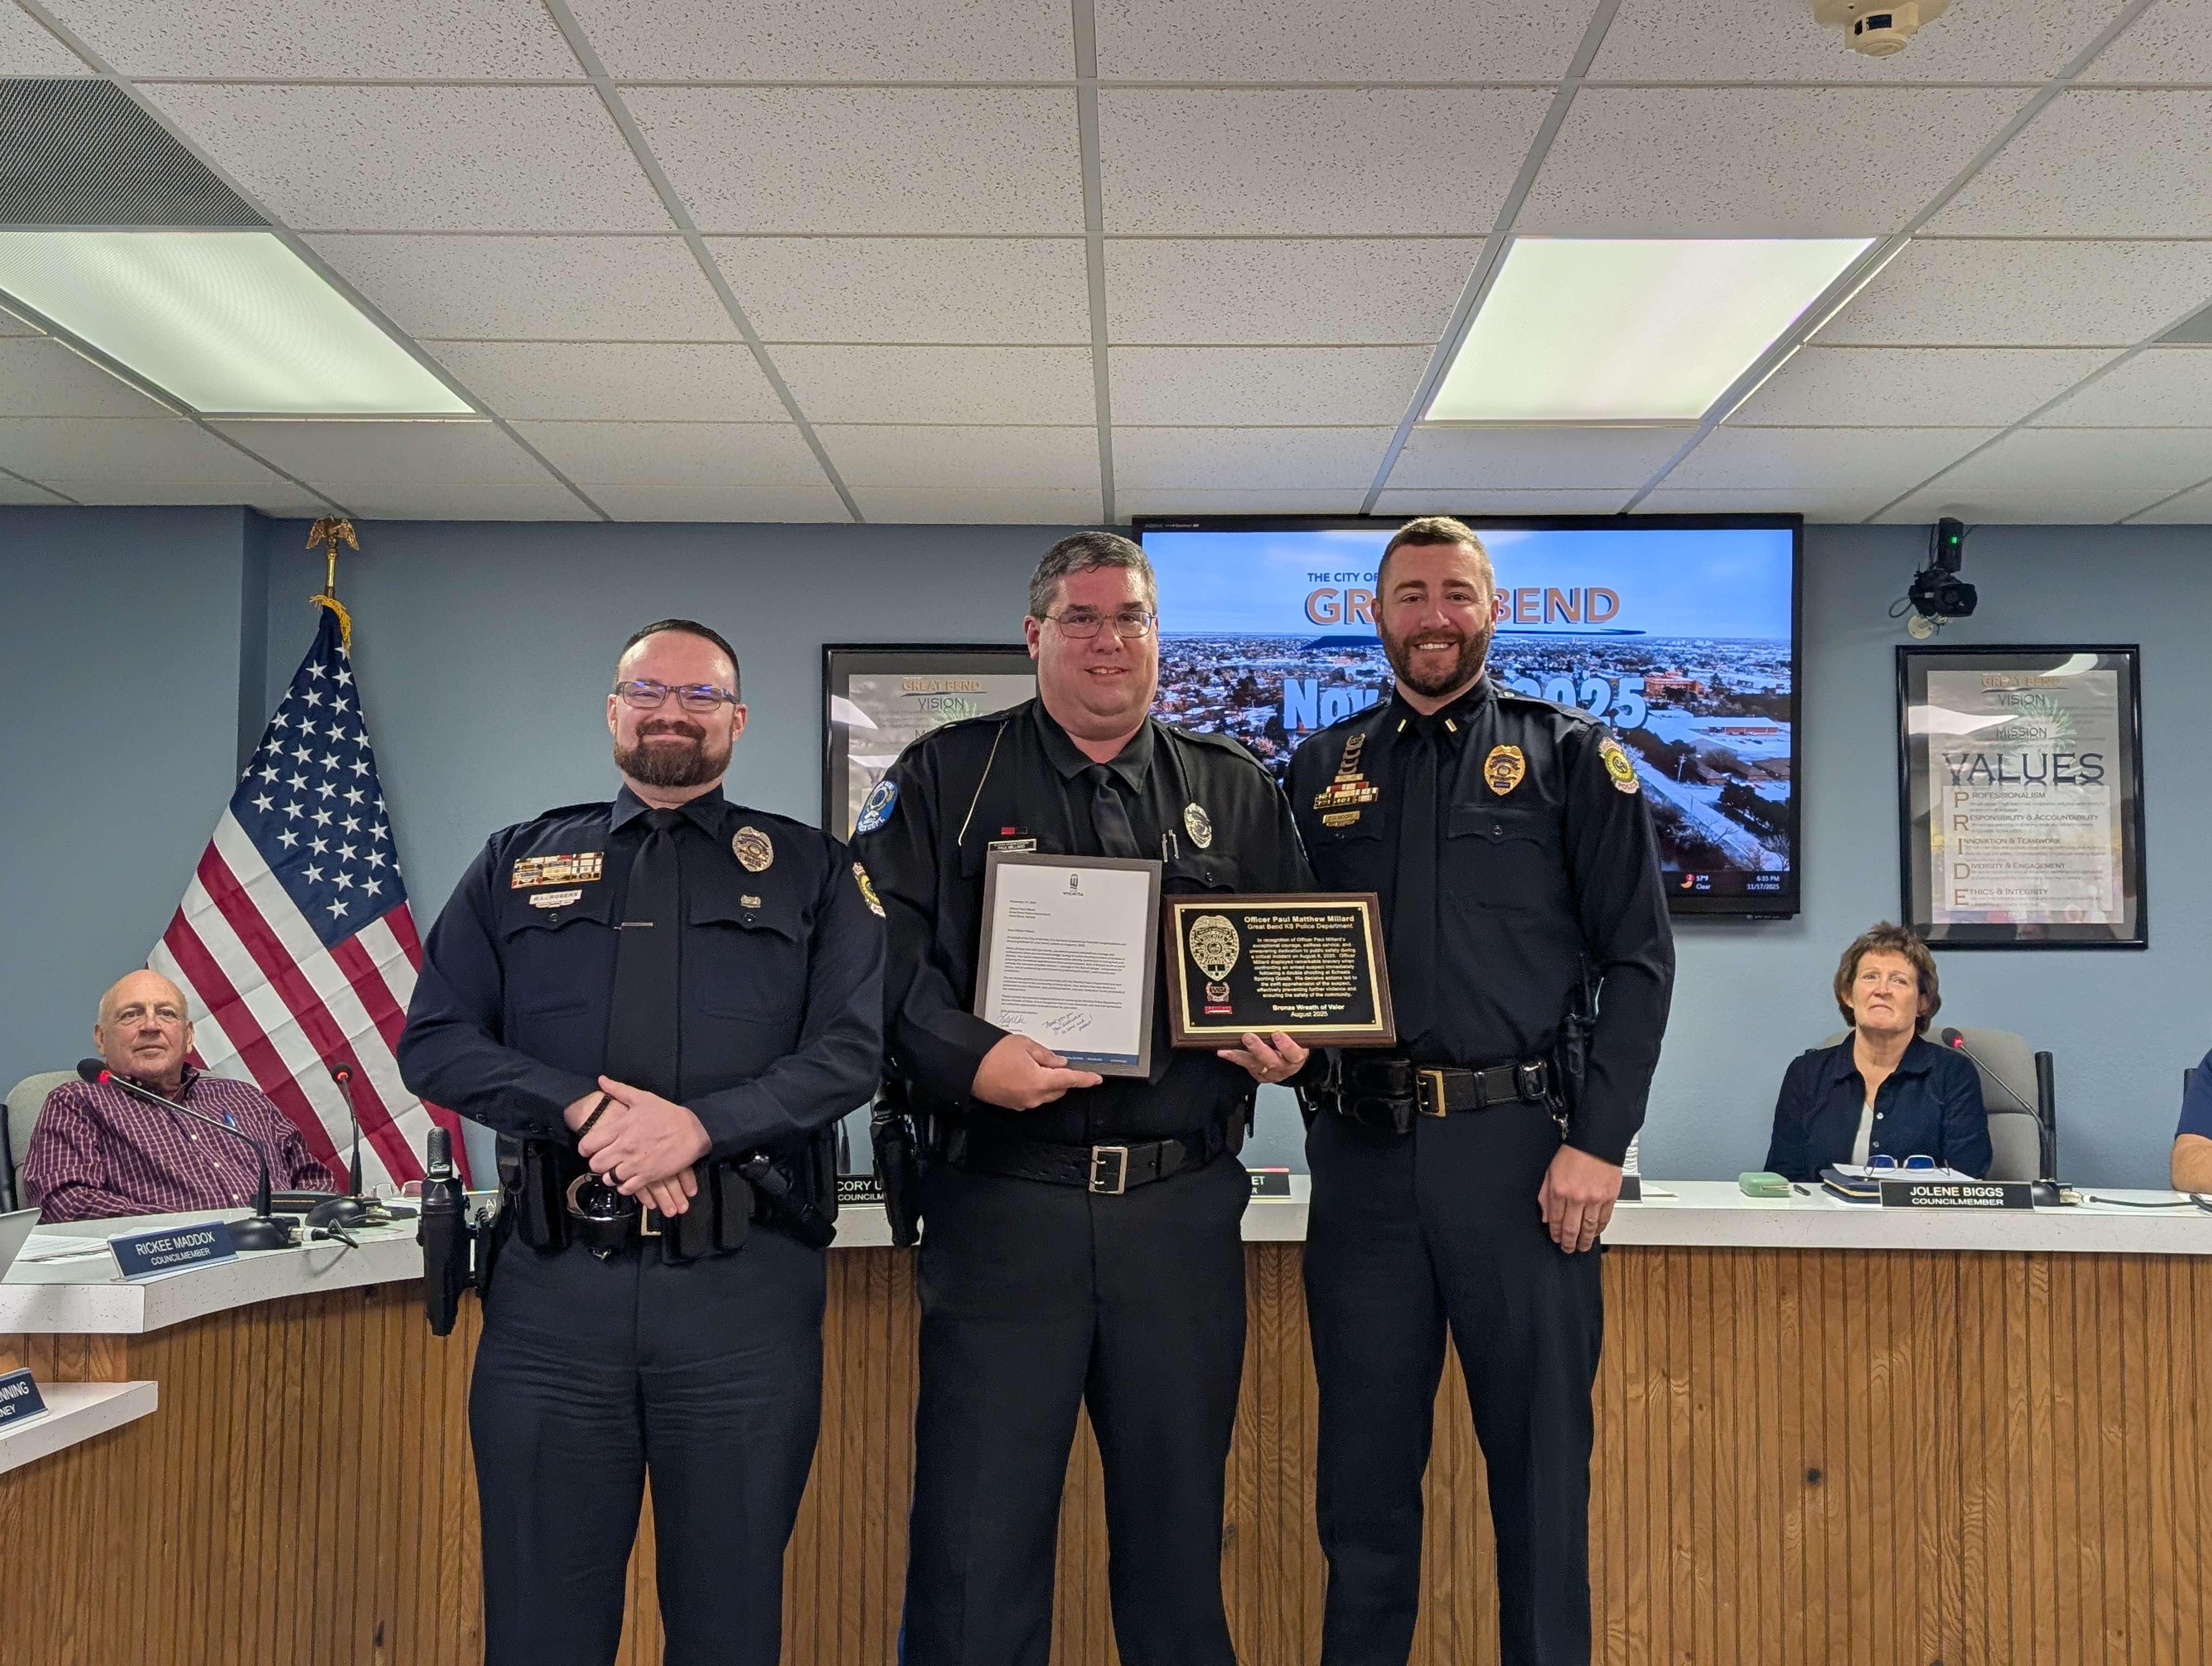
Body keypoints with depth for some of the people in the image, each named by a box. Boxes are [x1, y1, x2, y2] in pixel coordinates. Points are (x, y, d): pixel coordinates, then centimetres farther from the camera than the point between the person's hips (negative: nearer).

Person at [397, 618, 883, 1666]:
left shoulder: (813, 873, 9)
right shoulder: (518, 865, 14)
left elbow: (850, 1050, -3)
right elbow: (434, 1042, 4)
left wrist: (699, 1125, -18)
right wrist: (586, 1108, -12)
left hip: (745, 1290, -1)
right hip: (554, 1284, 1)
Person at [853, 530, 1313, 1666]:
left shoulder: (1235, 792, 13)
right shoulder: (947, 777, 6)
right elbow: (882, 952, -3)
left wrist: (1284, 1042, -4)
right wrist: (969, 1058, -18)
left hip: (1184, 1208, 3)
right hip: (1002, 1200, -2)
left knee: (1178, 1528, 13)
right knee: (978, 1539, 2)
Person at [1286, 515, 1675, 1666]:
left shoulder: (1571, 758, 5)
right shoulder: (1321, 771, 13)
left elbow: (1637, 959, -1)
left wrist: (1599, 1142, -9)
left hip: (1523, 1147, -2)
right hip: (1363, 1154, 3)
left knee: (1540, 1463, 6)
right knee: (1363, 1471, 11)